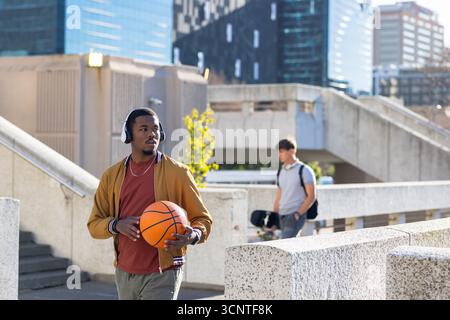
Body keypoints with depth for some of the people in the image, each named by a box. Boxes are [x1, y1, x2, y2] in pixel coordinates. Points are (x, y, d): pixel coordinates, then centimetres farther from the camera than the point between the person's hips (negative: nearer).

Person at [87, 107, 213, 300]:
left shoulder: (177, 172, -4)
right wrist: (116, 225, -13)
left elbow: (203, 219, 1)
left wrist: (193, 236, -22)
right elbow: (94, 224, 9)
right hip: (125, 274, 5)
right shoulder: (112, 176, 7)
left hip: (162, 275, -4)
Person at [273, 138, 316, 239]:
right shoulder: (281, 171, 15)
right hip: (282, 215, 6)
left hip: (296, 216, -6)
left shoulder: (304, 170, -5)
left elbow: (311, 196, -8)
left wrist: (298, 214, -17)